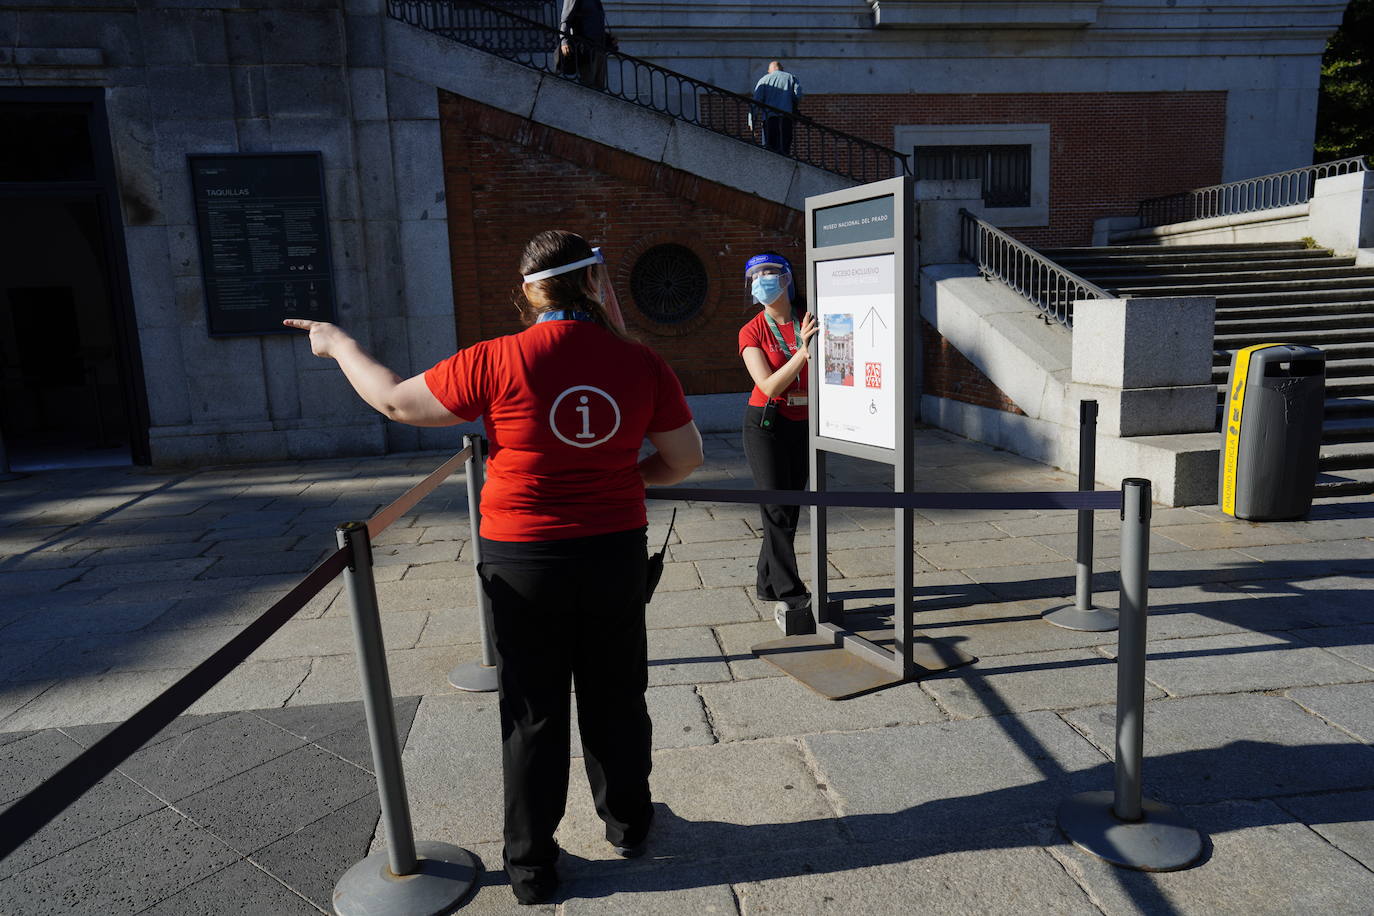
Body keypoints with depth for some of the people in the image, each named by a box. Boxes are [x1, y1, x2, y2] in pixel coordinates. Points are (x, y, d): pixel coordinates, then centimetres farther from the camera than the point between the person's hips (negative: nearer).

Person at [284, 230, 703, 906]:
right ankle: (628, 824, 40)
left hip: (524, 561, -2)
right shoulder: (641, 363, -9)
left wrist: (338, 345, 14)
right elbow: (685, 458, 0)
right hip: (617, 552, 2)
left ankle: (532, 865, 28)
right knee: (616, 697, 20)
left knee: (532, 715, 13)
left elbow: (396, 400, -3)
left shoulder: (498, 362, -16)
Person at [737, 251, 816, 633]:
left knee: (789, 508, 9)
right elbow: (769, 386, -15)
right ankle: (792, 598, -7)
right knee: (777, 511, -8)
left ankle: (767, 583, 23)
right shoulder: (752, 332, -4)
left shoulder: (808, 322, 4)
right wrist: (802, 351, -24)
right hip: (765, 424, -4)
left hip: (803, 424, 4)